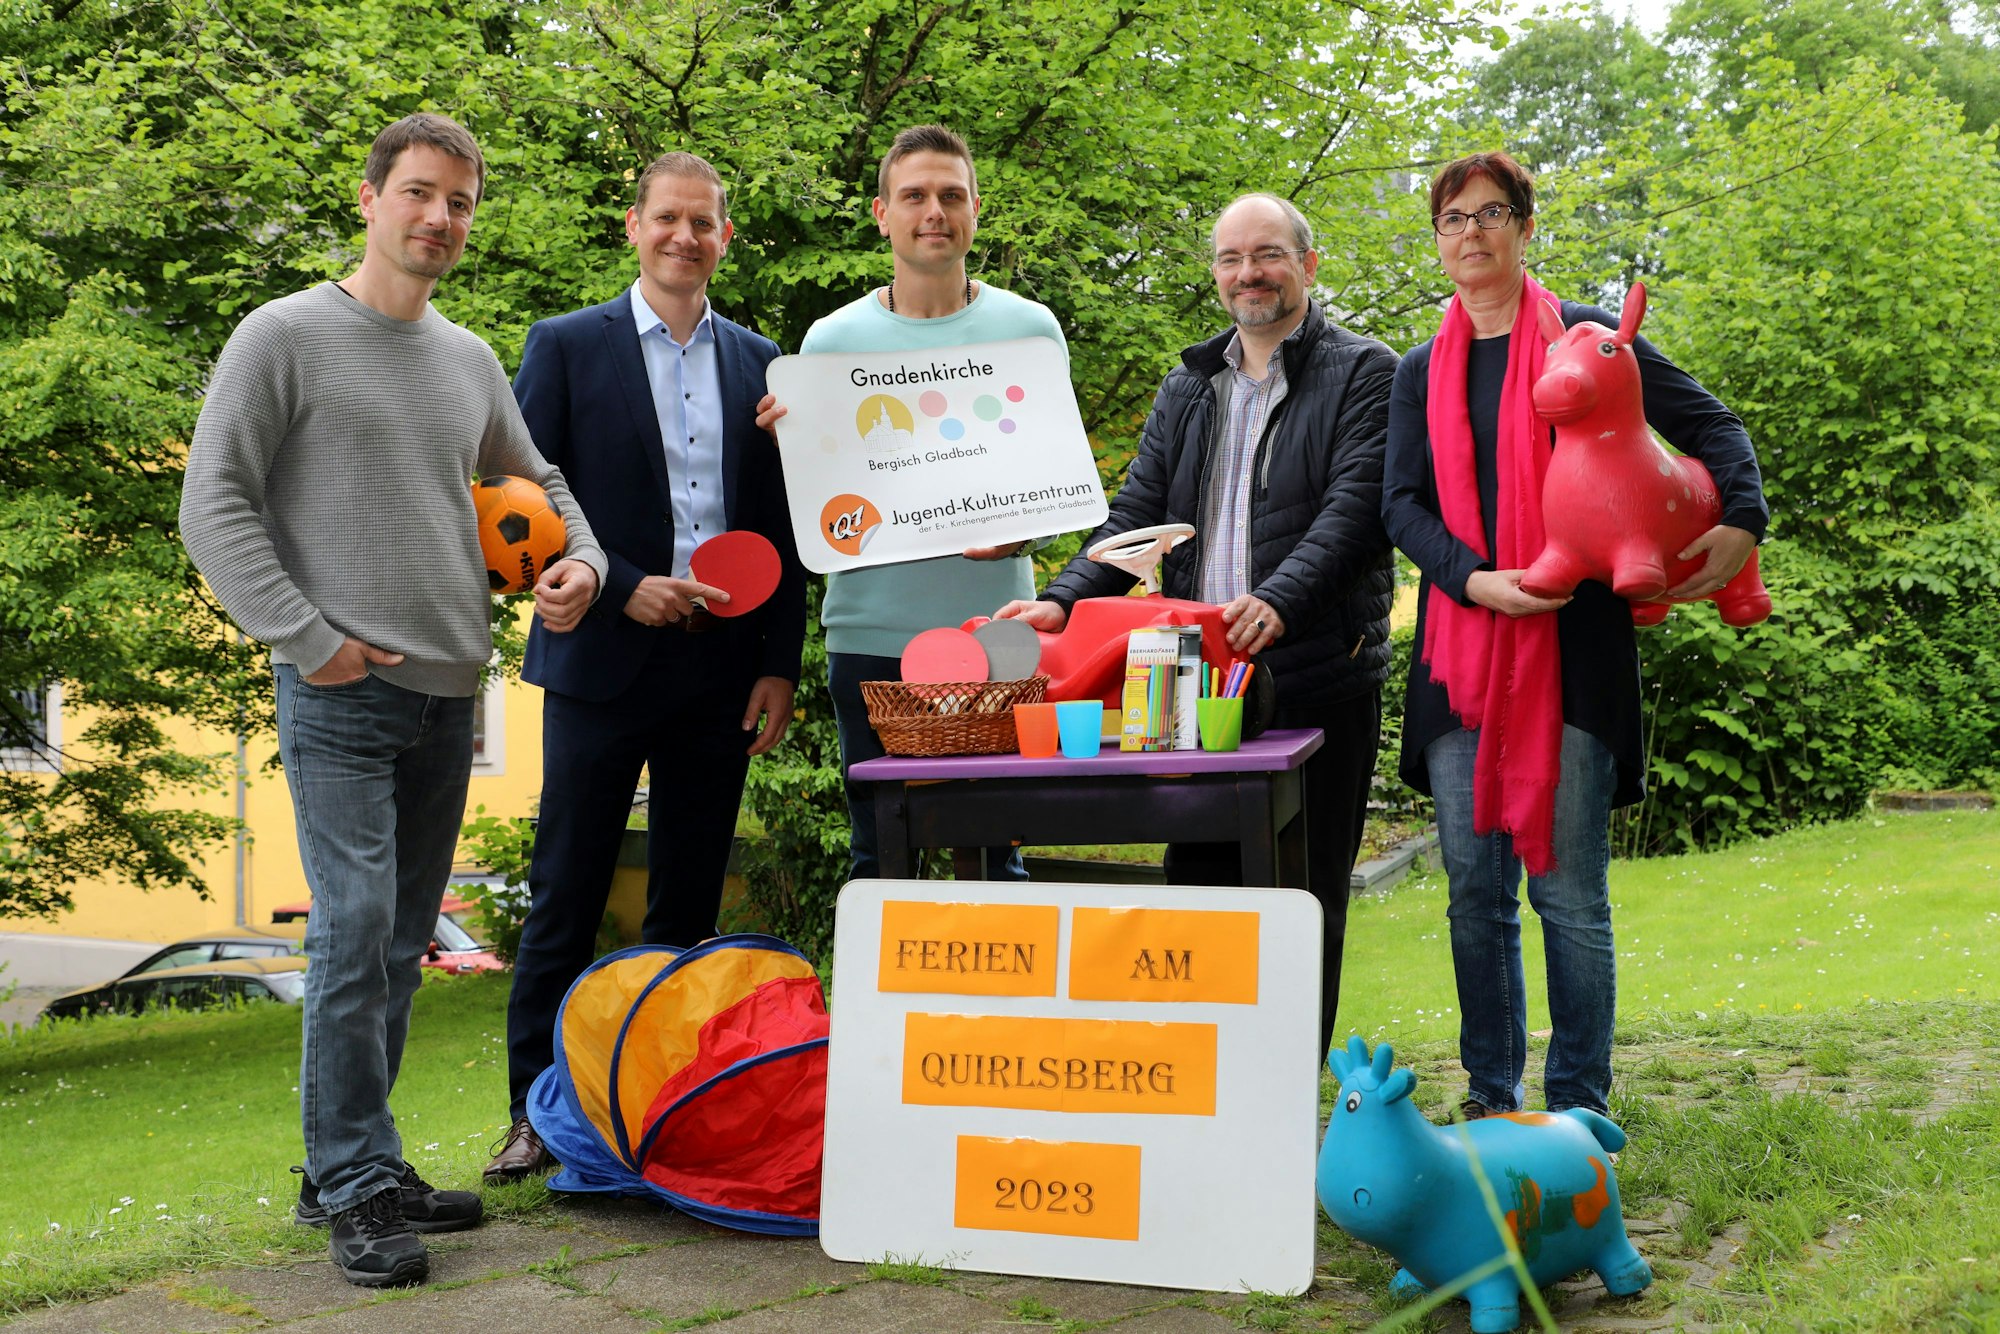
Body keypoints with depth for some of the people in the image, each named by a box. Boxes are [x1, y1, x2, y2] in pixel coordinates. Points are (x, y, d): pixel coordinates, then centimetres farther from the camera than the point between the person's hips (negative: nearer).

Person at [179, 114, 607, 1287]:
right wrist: (308, 637, -12)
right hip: (342, 693, -6)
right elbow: (214, 505, -6)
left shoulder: (472, 361, 15)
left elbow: (532, 483, 27)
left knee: (402, 945, 10)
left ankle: (354, 1166, 20)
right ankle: (356, 1188, -3)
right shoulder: (287, 337, -3)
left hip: (449, 695, 6)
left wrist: (582, 558, 6)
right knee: (356, 930, -12)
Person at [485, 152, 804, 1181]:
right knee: (566, 902, 1)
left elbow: (780, 526, 12)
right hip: (603, 662, -3)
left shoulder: (758, 362, 11)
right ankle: (537, 1111, 11)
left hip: (721, 671, 3)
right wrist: (622, 589, -14)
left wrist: (780, 663, 4)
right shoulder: (566, 347, 2)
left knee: (690, 904, 9)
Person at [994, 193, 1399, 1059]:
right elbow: (1136, 517, 13)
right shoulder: (1187, 388, 19)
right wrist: (1064, 600, -5)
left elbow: (1354, 507, -12)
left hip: (1316, 673, -4)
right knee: (1196, 885, 5)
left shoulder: (1363, 373, 2)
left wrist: (1279, 599, -29)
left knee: (1305, 896, 2)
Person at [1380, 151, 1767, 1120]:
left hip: (1572, 650, -3)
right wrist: (1476, 579, -13)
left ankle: (1578, 1106, 7)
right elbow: (1402, 504, 5)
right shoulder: (1422, 372, 15)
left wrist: (1741, 522, -12)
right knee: (1475, 888, 7)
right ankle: (1488, 1096, 18)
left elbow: (1711, 425, 6)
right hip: (1459, 653, 4)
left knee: (1569, 889, -3)